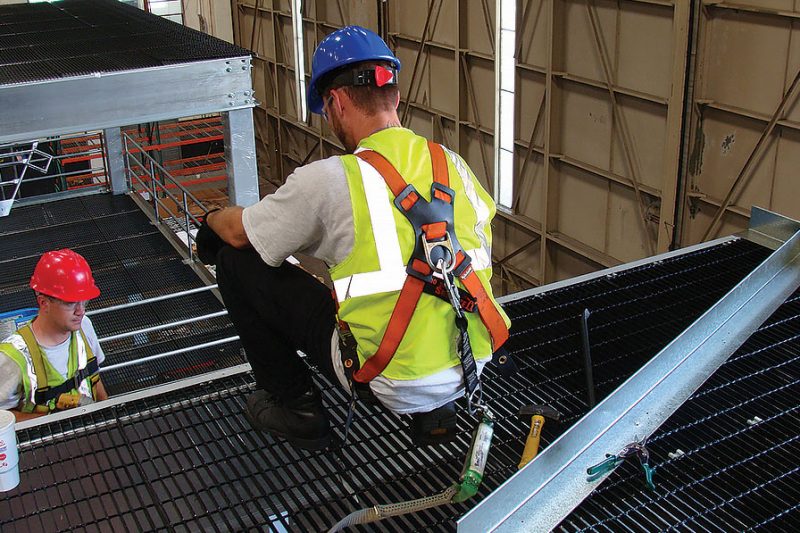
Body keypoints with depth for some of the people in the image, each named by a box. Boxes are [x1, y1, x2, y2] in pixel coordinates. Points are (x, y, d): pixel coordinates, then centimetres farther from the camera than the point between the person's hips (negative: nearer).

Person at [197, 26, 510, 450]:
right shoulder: (452, 164, 3)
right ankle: (435, 408, 25)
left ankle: (296, 409, 19)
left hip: (395, 379, -6)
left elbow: (238, 232, 1)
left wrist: (212, 220, 26)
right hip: (472, 366, 6)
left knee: (238, 262, 6)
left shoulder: (329, 180, -13)